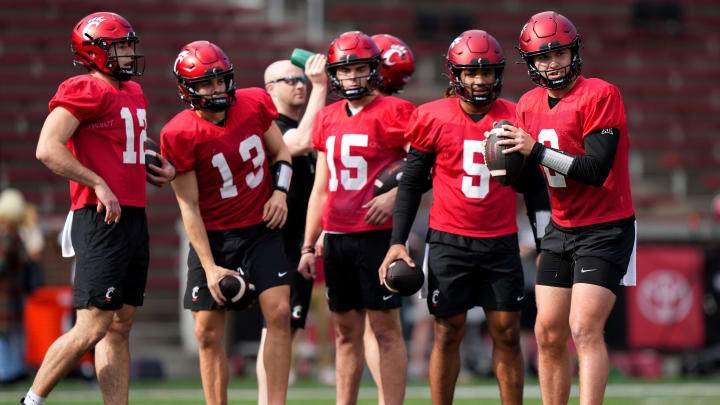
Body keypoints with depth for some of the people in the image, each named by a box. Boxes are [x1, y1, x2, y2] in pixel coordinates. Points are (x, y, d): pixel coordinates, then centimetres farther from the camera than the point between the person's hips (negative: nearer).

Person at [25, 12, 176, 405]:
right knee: (93, 328, -10)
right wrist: (99, 184, -19)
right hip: (100, 221, -9)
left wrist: (161, 168, 14)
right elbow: (48, 149, -20)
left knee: (119, 327, 8)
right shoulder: (84, 92, -10)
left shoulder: (134, 94, 18)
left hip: (134, 218, 9)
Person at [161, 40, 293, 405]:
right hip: (213, 236, -2)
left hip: (260, 228, 2)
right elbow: (189, 207, -13)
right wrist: (210, 268, -16)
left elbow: (280, 152, 12)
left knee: (279, 313, -13)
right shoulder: (179, 135, -16)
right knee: (208, 332, -1)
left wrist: (280, 191, -7)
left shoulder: (255, 104, -6)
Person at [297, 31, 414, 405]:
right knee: (346, 331, 10)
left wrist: (395, 195, -22)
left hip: (377, 234, -6)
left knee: (386, 328, -5)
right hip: (336, 237, 6)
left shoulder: (393, 113, -5)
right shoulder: (327, 119, 15)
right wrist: (308, 246, 16)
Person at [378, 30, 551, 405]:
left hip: (501, 243, 1)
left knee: (507, 333, 1)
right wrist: (397, 241, -2)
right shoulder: (434, 118, -2)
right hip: (448, 243, -1)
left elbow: (533, 187, 11)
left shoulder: (515, 118, 2)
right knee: (448, 334, 2)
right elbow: (411, 184, 5)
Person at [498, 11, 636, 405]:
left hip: (605, 230, -7)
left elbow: (596, 170, -21)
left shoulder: (600, 96, -14)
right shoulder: (530, 104, 8)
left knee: (584, 329, -18)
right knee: (549, 335, 5)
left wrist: (536, 150, -24)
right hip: (561, 229, 7)